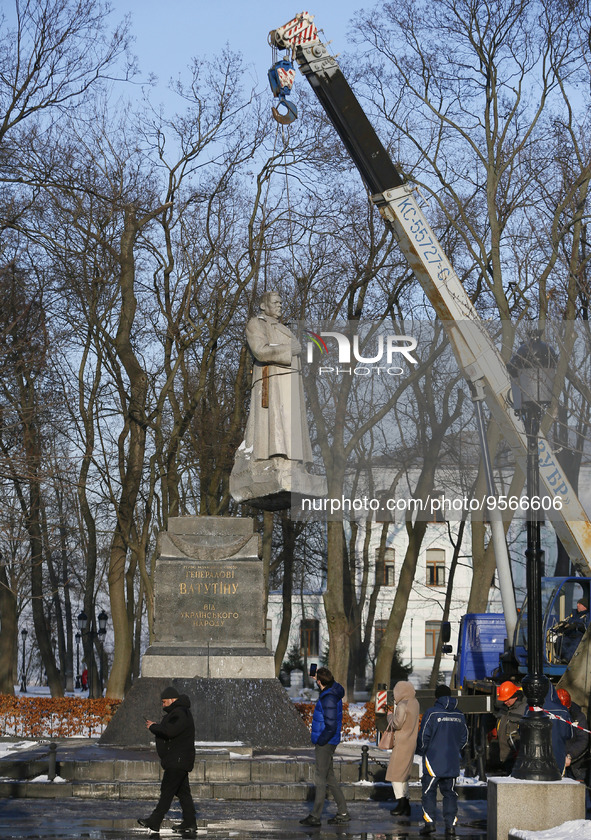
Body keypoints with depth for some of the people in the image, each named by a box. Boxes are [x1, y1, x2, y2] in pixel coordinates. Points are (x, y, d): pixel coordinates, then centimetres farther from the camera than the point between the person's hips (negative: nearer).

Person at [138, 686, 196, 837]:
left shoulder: (180, 713, -16)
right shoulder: (176, 712, 20)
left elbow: (169, 731, -29)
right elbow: (168, 730, 25)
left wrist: (153, 727, -15)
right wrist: (156, 727, 8)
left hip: (178, 761, -11)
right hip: (178, 761, 11)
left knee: (167, 790, -9)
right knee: (182, 791, 11)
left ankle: (155, 821, -8)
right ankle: (189, 823, 12)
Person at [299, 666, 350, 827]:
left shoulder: (329, 699, -22)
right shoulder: (334, 691, 7)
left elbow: (331, 726, -25)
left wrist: (320, 741, -15)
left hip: (324, 743, -10)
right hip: (326, 742, 10)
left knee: (320, 779, -5)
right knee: (330, 778, 14)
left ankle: (315, 816, 0)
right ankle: (343, 813, 17)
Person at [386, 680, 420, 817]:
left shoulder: (402, 706, -18)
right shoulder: (414, 703, 9)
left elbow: (397, 724, -20)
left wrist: (390, 716, -1)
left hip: (402, 743, -9)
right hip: (411, 743, 9)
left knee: (395, 773, -2)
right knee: (404, 774, 16)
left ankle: (401, 802, -7)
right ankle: (406, 805, 16)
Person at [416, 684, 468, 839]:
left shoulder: (431, 713, -9)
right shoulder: (459, 715, 6)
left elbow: (423, 737, -7)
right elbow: (464, 738, 11)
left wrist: (422, 751, 10)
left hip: (434, 761, -4)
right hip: (452, 762, 4)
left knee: (428, 791, 3)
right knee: (449, 792, 9)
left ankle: (429, 823, -4)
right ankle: (450, 825, 4)